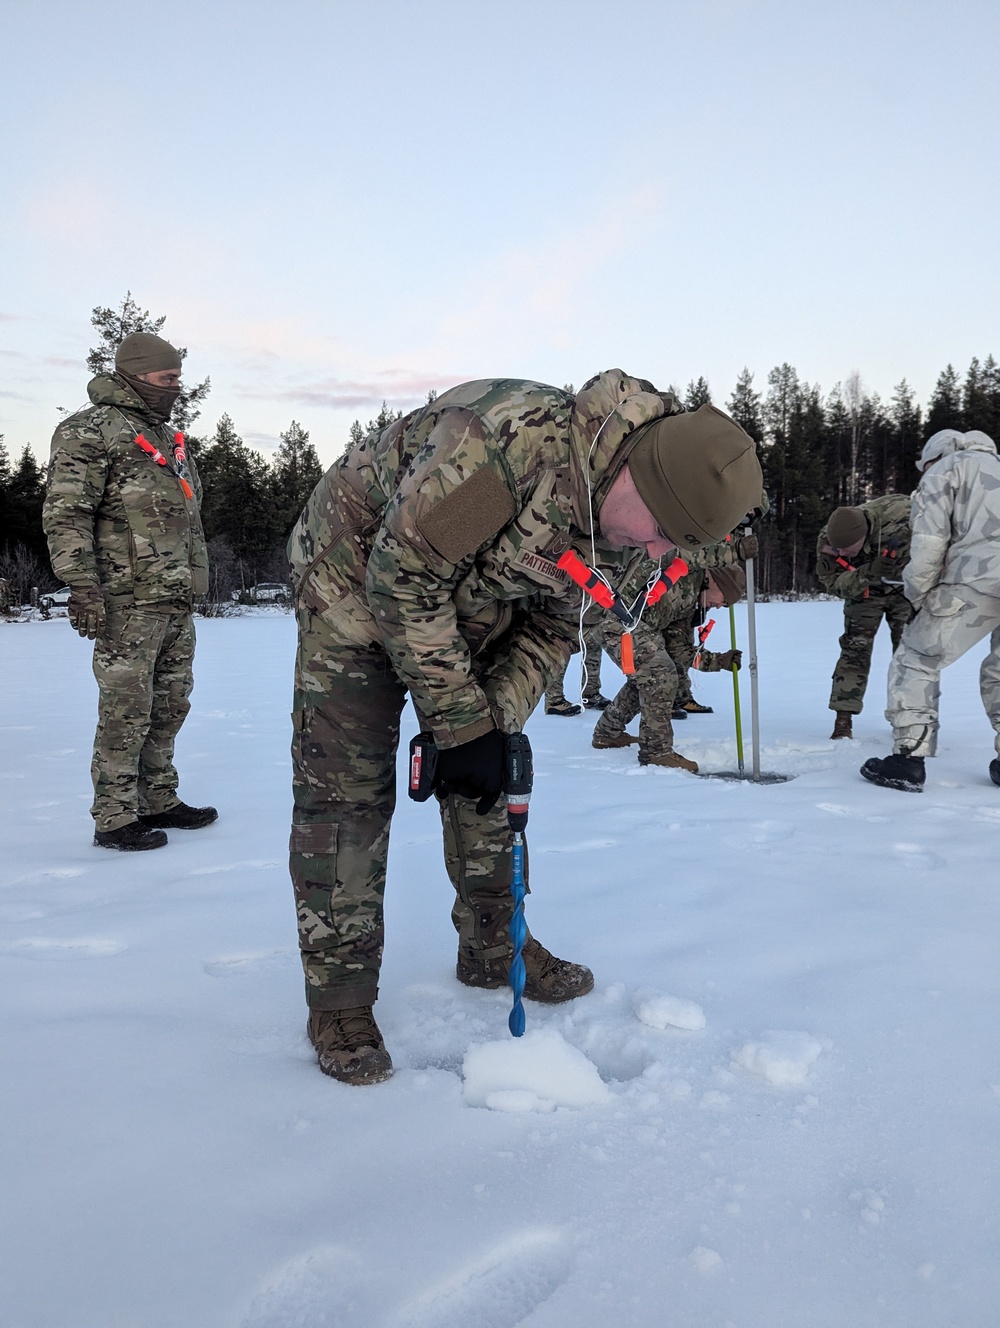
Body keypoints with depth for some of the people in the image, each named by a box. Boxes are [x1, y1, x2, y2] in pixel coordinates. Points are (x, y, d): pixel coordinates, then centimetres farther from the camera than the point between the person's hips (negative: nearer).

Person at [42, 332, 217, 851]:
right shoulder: (91, 430, -6)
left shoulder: (168, 437, 20)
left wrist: (194, 582, 23)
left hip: (177, 601, 8)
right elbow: (65, 515, -13)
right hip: (127, 599, -8)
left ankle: (158, 802, 26)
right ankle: (113, 819, 6)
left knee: (170, 705, 13)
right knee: (126, 711, -4)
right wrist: (82, 586, -19)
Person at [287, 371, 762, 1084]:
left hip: (470, 606, 7)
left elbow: (553, 624, -1)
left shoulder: (608, 503, -10)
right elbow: (401, 578, -32)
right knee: (347, 790, -9)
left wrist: (496, 720, -15)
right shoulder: (513, 436, -37)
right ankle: (338, 999, 3)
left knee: (490, 772, 9)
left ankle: (494, 949, 26)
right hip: (360, 579, -7)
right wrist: (459, 722, -26)